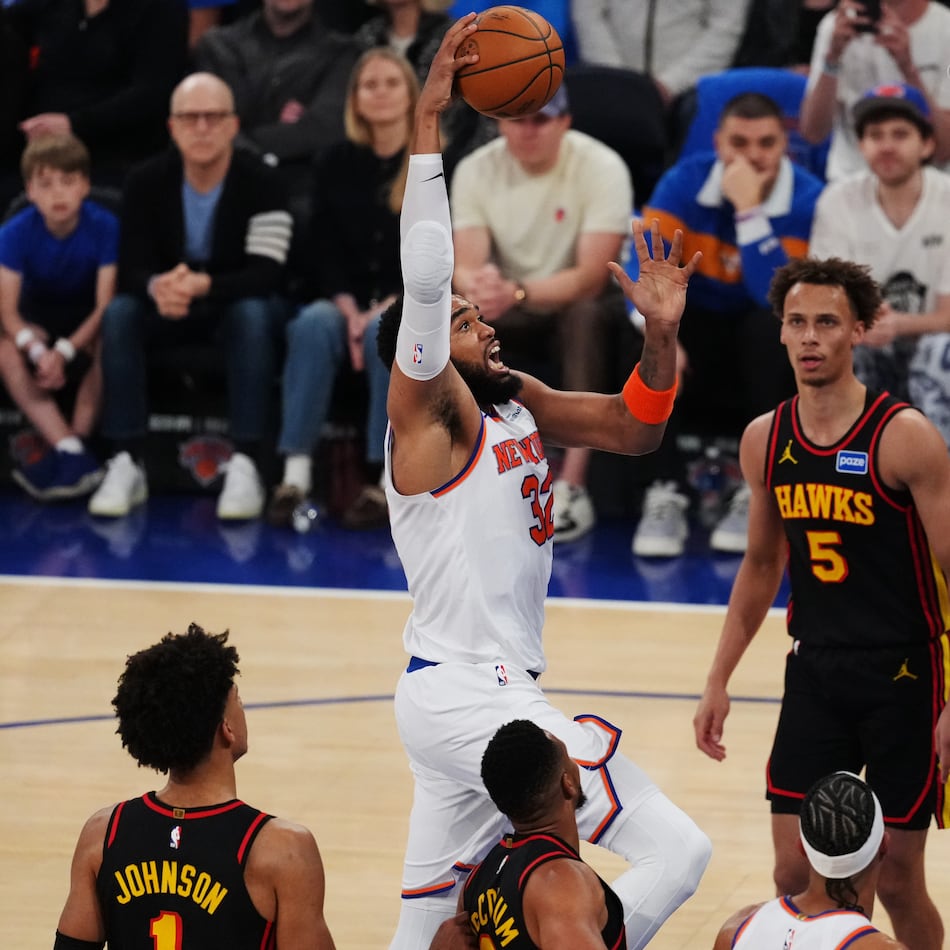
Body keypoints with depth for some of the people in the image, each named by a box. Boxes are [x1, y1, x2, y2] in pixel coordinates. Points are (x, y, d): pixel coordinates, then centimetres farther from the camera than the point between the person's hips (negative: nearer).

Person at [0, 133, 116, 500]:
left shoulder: (104, 227, -20)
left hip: (86, 319, -1)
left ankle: (75, 440, -34)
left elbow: (105, 306, -22)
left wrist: (64, 352, -36)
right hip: (38, 322, 1)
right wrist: (38, 352, -39)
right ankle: (73, 454, -43)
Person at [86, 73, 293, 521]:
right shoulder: (147, 182, -10)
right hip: (168, 312, 3)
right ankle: (126, 464, -29)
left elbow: (266, 273, -26)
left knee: (254, 314, -36)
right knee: (119, 312, -27)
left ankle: (245, 465, -37)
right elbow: (131, 269, -14)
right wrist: (157, 287, -40)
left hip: (237, 305, -2)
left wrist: (204, 285, -44)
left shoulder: (260, 183, -19)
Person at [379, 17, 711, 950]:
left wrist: (660, 334, -1)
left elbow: (635, 428, 17)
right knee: (676, 850, -11)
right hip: (464, 696, -9)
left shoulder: (512, 402, 13)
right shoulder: (429, 413, -11)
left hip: (459, 698, 9)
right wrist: (427, 121, -27)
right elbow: (423, 281, -26)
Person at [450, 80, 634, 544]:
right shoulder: (475, 170, -8)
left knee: (585, 313, -37)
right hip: (514, 314, 4)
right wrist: (478, 287, -42)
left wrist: (517, 293, -46)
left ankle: (572, 486, -39)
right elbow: (466, 267, -16)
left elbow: (592, 277, -28)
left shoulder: (601, 167, -19)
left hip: (586, 304, -4)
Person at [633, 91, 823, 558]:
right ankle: (665, 492, -24)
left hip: (768, 343, -1)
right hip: (702, 320, 1)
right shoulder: (685, 182, -11)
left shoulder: (807, 199, -17)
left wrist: (748, 211, -32)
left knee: (771, 324, -35)